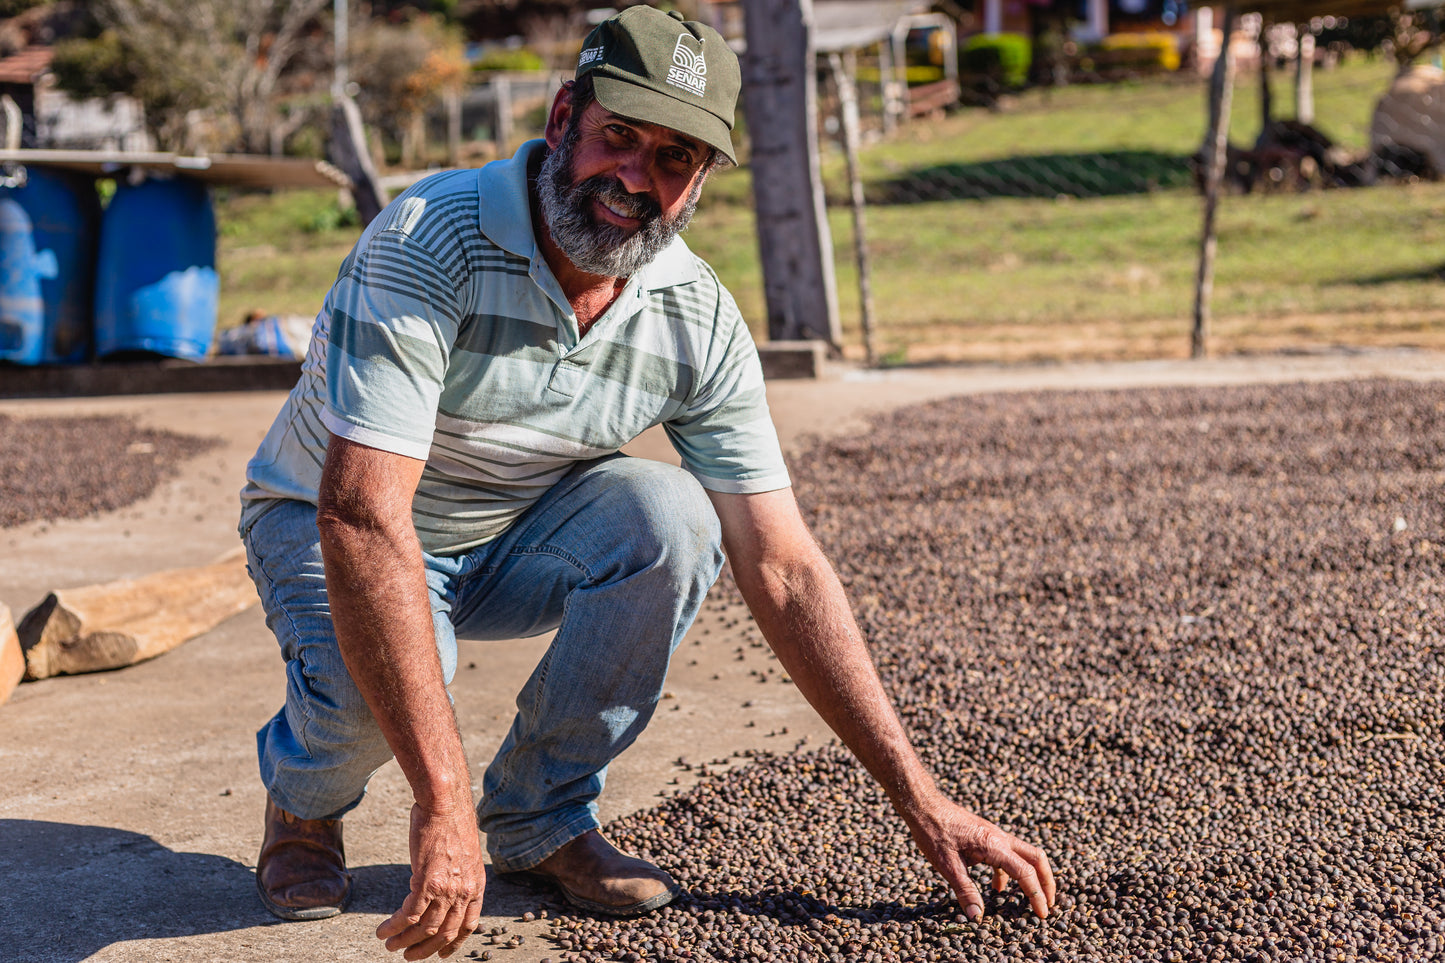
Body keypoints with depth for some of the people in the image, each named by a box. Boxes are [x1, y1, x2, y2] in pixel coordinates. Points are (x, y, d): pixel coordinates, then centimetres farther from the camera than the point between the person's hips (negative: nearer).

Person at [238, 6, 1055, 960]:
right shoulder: (430, 241, -30)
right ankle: (305, 800, 3)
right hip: (326, 525, -4)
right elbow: (362, 514, -39)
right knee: (392, 668, -36)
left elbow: (782, 567, -12)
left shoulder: (700, 320, -15)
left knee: (668, 518, -26)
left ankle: (540, 817, -4)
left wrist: (924, 802, -16)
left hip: (513, 541, 4)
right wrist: (442, 800, -46)